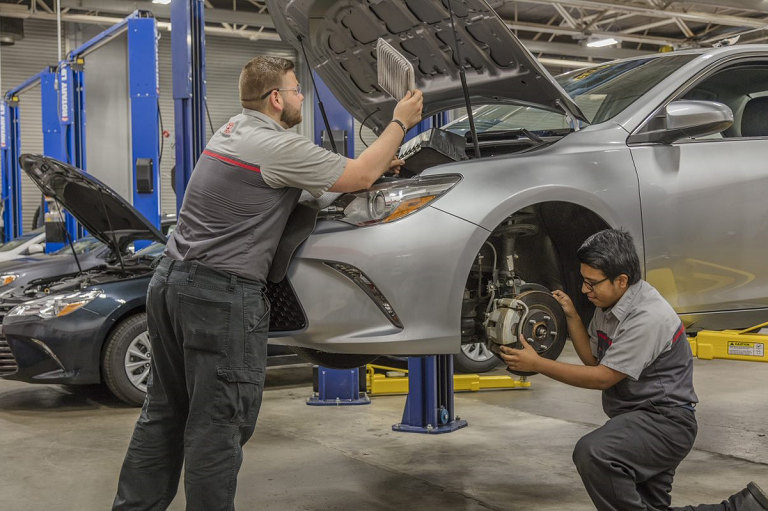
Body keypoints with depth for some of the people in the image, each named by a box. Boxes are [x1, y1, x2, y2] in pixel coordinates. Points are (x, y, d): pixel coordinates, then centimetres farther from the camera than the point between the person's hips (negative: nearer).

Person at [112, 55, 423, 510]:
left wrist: (376, 164, 20)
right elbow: (358, 177, -6)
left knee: (165, 413, 17)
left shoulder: (233, 131, 15)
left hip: (171, 283, 10)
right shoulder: (277, 146, -14)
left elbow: (328, 171, 26)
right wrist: (401, 122, 7)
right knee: (218, 424, -1)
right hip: (221, 296, -10)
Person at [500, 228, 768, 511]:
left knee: (593, 453, -34)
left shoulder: (648, 317, -25)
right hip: (637, 418, 10)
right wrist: (572, 316, -1)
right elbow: (593, 358, 14)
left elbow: (603, 378, -23)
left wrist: (537, 364, -21)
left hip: (664, 421, -10)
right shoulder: (608, 303, 5)